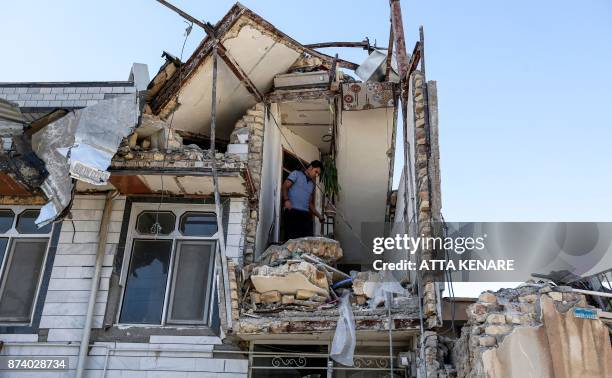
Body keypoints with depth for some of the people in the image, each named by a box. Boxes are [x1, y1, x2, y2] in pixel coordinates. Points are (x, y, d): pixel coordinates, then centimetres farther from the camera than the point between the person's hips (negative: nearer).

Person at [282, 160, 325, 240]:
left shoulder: (312, 185, 28)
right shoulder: (296, 174, 11)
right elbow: (285, 187, -1)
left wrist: (319, 215, 18)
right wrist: (286, 200, -19)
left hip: (305, 214, 5)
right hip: (292, 211, -5)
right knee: (291, 238, -13)